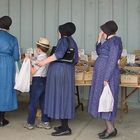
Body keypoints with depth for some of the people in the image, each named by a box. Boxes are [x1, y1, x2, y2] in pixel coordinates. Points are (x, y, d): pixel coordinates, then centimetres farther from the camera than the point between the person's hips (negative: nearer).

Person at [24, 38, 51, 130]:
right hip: (45, 80, 8)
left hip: (37, 81, -8)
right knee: (43, 102, 13)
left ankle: (30, 123, 8)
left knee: (33, 103, 1)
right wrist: (32, 61, 18)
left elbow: (33, 71, -14)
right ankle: (45, 122, 17)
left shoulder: (40, 58, -16)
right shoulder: (47, 58, 8)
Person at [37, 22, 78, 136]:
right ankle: (65, 125, 17)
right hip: (68, 71, 9)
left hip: (59, 71, -9)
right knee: (64, 97, 11)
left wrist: (45, 61, -25)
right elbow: (75, 60, 16)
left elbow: (60, 53, -27)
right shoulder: (72, 42, 14)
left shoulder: (64, 40, -10)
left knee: (59, 97, -7)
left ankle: (65, 128, -5)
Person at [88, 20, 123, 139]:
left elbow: (112, 61, -20)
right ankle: (110, 128, 19)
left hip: (107, 74, -10)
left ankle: (111, 128, 4)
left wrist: (106, 78, -22)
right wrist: (99, 40, 13)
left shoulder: (114, 41, -14)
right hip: (102, 74, 10)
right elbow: (100, 53, 25)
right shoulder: (110, 41, 15)